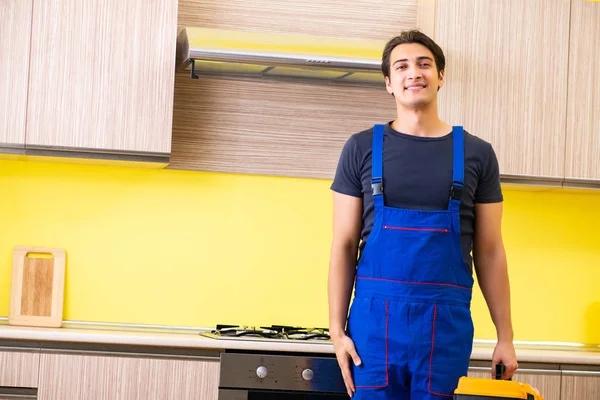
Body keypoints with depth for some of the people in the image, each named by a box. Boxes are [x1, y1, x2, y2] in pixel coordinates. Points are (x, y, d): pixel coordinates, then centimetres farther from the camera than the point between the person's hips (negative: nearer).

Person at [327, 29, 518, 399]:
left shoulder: (477, 154, 6)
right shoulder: (362, 148, 5)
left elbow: (490, 253, 7)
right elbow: (344, 245, 4)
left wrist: (506, 336, 4)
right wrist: (337, 328, -3)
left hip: (448, 323, 1)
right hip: (374, 317, 0)